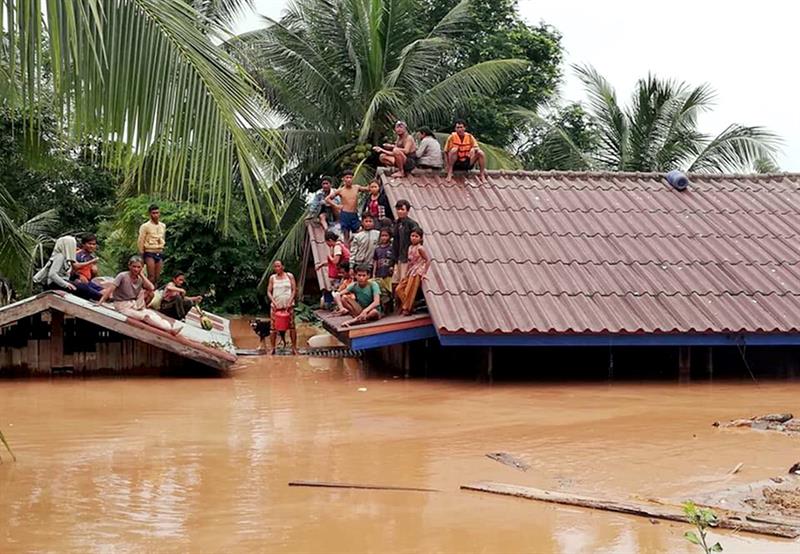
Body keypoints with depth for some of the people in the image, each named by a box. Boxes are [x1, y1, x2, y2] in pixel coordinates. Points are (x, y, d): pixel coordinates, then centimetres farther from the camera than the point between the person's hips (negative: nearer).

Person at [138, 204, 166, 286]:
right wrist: (141, 256, -6)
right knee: (151, 277, -12)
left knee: (157, 278, 3)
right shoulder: (145, 226, -4)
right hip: (149, 253, -5)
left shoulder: (163, 226, 12)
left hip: (160, 253, 5)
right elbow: (141, 242, -4)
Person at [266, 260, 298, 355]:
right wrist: (274, 302, -9)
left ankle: (294, 348, 3)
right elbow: (269, 292, 6)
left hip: (288, 305, -1)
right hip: (275, 305, 1)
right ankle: (272, 348, 7)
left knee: (292, 326, -2)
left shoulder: (289, 276, 4)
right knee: (273, 327, -1)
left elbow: (294, 290, 1)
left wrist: (289, 302, -10)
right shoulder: (272, 278, 8)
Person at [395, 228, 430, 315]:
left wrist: (424, 273, -13)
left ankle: (407, 309, 9)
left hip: (417, 272, -8)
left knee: (409, 292, -4)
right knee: (398, 289, 4)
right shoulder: (410, 247, 11)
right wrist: (406, 273, 13)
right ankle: (405, 307, 11)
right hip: (410, 272, 8)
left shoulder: (420, 248, -11)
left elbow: (428, 260, -12)